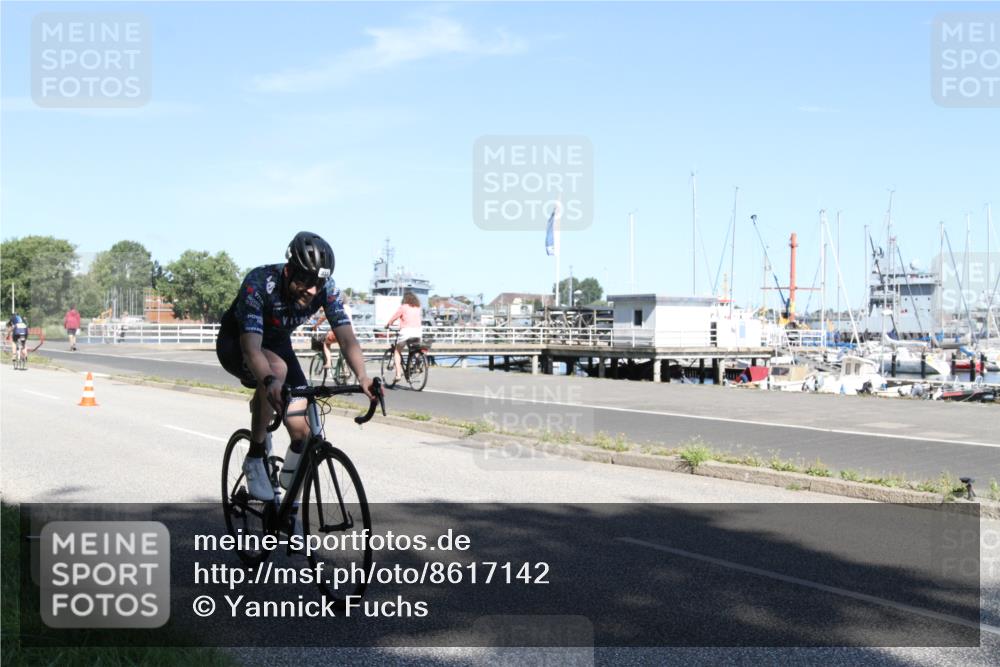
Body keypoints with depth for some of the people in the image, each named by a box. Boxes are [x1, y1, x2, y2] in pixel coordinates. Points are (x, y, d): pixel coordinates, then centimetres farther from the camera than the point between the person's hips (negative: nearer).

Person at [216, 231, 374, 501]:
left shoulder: (325, 288, -25)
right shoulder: (259, 284, -37)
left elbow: (346, 338, -29)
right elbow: (251, 348, -47)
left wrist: (363, 377, -48)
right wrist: (270, 382, -66)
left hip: (277, 343, 5)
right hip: (235, 344, -4)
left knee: (304, 433, -10)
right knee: (277, 368, -39)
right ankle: (255, 458, -21)